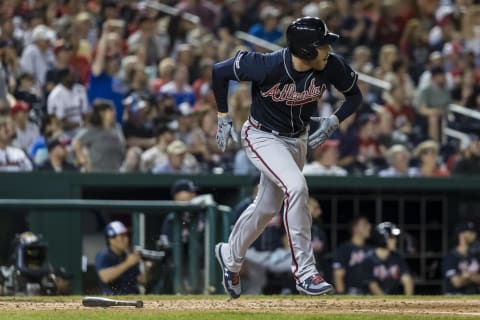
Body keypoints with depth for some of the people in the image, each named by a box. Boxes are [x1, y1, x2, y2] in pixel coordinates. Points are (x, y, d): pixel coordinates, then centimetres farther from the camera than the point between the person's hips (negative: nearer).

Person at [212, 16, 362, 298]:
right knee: (296, 187, -28)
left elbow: (355, 95, -3)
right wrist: (224, 117, -10)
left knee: (267, 208, 18)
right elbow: (219, 71, -18)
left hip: (298, 139, 5)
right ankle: (304, 272, -21)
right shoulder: (268, 66, -32)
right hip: (263, 136, -5)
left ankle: (230, 256, 46)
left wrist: (334, 121, -21)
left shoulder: (332, 66, -21)